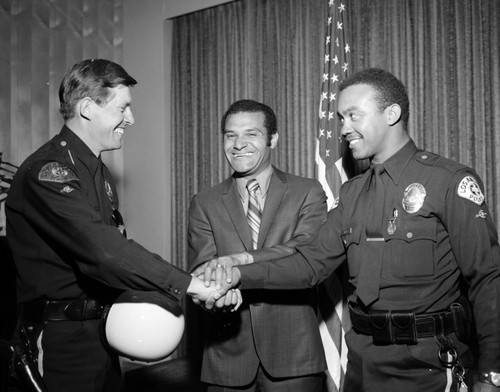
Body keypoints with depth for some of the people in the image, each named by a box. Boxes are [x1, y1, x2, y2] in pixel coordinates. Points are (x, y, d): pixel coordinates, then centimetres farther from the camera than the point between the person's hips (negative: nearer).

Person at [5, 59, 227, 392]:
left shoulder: (99, 171, 13)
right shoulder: (48, 171, -20)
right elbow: (101, 250, -32)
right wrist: (187, 284, -31)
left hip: (102, 333, 9)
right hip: (62, 341, -9)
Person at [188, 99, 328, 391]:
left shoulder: (308, 193, 2)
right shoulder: (204, 204, 7)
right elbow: (201, 267, -5)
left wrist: (242, 259, -24)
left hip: (293, 352, -1)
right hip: (228, 353, 2)